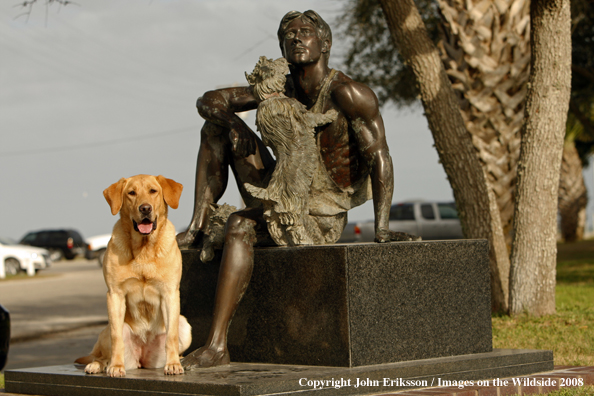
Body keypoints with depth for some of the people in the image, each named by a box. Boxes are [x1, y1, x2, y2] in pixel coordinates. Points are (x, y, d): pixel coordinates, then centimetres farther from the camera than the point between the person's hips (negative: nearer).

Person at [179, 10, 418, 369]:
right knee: (216, 128, 9)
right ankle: (198, 228, 2)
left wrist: (382, 229, -29)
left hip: (320, 219, -8)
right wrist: (235, 125, -14)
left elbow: (379, 157, -20)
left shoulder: (347, 94, -17)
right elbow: (208, 100, 9)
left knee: (240, 225, -37)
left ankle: (217, 347, -38)